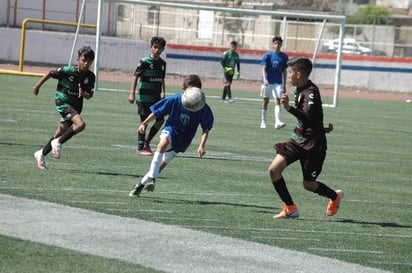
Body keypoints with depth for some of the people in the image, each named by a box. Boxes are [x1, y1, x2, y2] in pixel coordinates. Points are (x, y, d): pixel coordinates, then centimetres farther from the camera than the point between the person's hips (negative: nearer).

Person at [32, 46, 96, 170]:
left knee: (60, 134, 12)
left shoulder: (90, 76, -4)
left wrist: (84, 94, -24)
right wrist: (37, 86, 7)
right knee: (81, 124, -27)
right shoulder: (67, 71, -16)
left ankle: (41, 154, 30)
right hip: (63, 102, -6)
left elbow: (89, 95, 0)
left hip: (76, 106, 6)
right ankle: (58, 143, -10)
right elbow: (50, 73, -2)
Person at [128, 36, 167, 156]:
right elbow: (136, 76, -11)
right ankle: (140, 148, 5)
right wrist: (132, 93, -18)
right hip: (144, 97, -6)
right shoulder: (145, 62, -9)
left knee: (160, 120, 2)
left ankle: (147, 142, 18)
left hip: (156, 97, 6)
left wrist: (163, 93, 12)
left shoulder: (162, 63, 10)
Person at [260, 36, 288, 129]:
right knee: (266, 101, 9)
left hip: (278, 83, 1)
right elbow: (264, 68, -10)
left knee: (277, 101, -12)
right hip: (267, 82, -1)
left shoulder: (284, 57, 3)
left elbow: (284, 71, 9)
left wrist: (284, 85, 9)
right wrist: (264, 79, -27)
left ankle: (277, 122, -22)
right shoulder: (268, 55, -4)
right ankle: (263, 121, 21)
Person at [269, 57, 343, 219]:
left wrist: (289, 108, -55)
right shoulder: (299, 90, 6)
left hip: (313, 144, -8)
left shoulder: (311, 92, -23)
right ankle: (290, 208, 3)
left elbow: (308, 117, -39)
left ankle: (335, 196, 33)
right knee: (274, 169, -7)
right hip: (298, 139, 8)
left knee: (308, 184, 3)